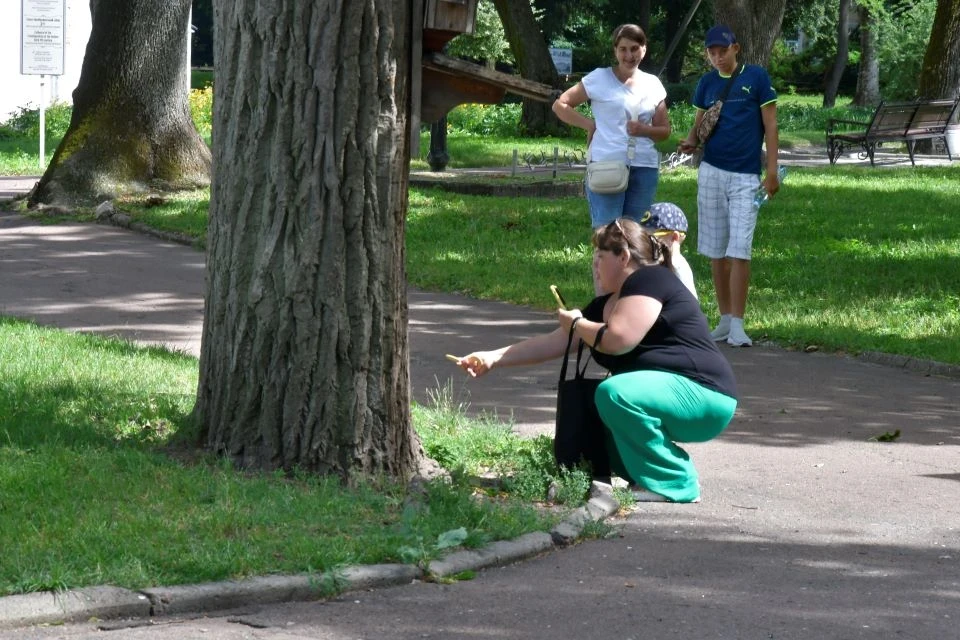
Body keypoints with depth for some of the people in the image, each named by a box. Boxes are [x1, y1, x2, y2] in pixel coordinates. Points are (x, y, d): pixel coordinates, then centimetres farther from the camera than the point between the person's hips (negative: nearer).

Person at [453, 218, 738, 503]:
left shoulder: (650, 280, -12)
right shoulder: (606, 304, 14)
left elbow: (617, 340, -24)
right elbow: (553, 342, 15)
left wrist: (576, 324, -4)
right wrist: (492, 358, 10)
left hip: (704, 395, -10)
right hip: (673, 392, 10)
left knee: (614, 393, -30)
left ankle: (677, 484, -18)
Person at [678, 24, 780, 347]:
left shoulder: (756, 77, -4)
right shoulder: (707, 82, 7)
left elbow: (770, 125, -3)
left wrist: (772, 171, -8)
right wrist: (691, 140, -8)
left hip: (746, 177, -4)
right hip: (711, 173, 4)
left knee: (739, 251, -10)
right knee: (716, 251, 8)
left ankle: (737, 325, -9)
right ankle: (724, 319, 17)